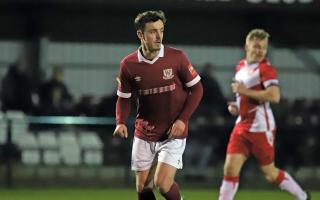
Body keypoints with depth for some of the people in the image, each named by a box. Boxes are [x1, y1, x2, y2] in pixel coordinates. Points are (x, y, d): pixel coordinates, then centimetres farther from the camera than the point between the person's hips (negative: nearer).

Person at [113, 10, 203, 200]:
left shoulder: (176, 57, -10)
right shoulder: (128, 64, -5)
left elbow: (196, 88, -2)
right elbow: (124, 98, 7)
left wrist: (183, 119, -12)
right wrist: (121, 122, -12)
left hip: (173, 134, -3)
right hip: (144, 135, 3)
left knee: (162, 184, -16)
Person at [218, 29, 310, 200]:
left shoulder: (265, 68, -12)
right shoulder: (241, 67, 12)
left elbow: (274, 96, -27)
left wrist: (245, 91, -22)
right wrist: (236, 107, 8)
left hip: (261, 128, -6)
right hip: (242, 126, 6)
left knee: (270, 173, 4)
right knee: (230, 168, -5)